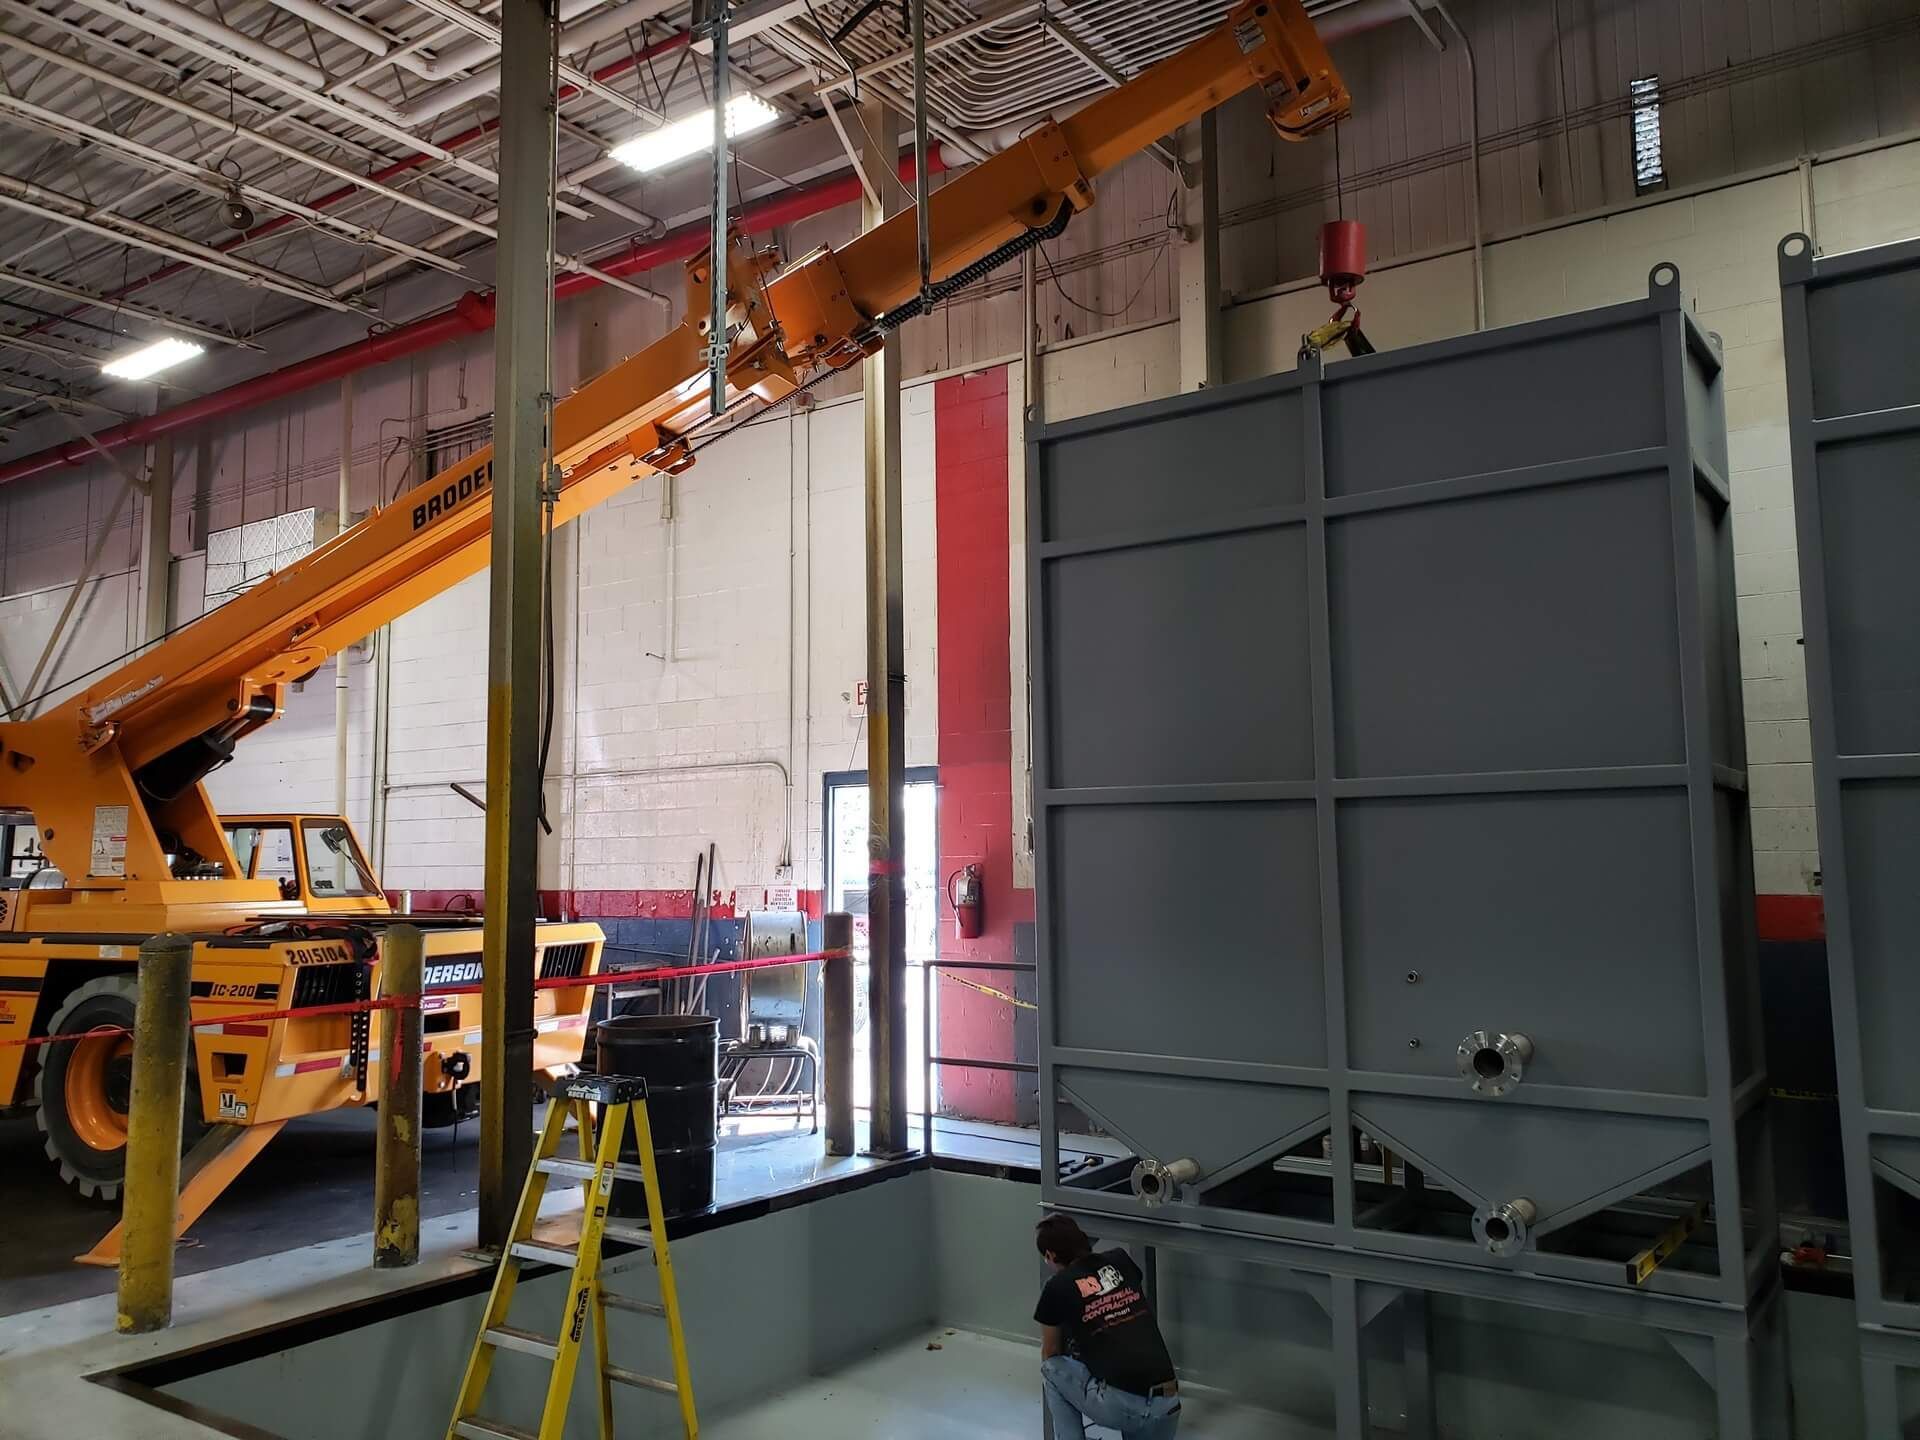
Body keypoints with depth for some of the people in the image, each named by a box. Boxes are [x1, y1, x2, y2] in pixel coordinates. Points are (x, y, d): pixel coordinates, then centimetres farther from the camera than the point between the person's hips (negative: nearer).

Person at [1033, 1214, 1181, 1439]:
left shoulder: (1057, 1287, 4)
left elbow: (1050, 1354, 23)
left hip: (1117, 1405, -4)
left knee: (1052, 1369, 21)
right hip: (1166, 1404, 4)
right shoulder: (1121, 1260, 15)